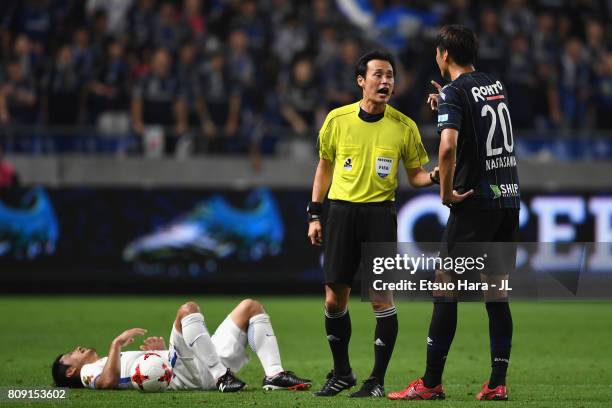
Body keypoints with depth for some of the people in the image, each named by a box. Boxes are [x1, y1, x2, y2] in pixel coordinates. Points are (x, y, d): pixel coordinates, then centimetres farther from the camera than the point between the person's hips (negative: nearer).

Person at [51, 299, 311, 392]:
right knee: (188, 310, -31)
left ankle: (274, 375, -10)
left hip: (203, 367, 9)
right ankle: (221, 377, -31)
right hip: (188, 374, -9)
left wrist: (162, 349, 11)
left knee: (251, 307, 10)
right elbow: (108, 381, -19)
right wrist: (117, 343, -13)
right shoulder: (91, 372, 9)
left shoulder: (116, 362, 36)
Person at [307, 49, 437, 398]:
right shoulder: (337, 119, 2)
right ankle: (342, 373, 21)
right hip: (342, 210, 2)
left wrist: (435, 177, -15)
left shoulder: (404, 126, -1)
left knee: (381, 298, -7)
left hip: (380, 212, -1)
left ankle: (377, 381, 3)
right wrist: (315, 214, 9)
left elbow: (415, 175, 7)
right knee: (334, 298, 2)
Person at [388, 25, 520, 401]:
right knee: (497, 292, 8)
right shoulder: (497, 86, 13)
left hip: (476, 200, -7)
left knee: (446, 289, -1)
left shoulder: (455, 92, -9)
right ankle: (498, 383, 4)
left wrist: (446, 192, -14)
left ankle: (431, 384, 0)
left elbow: (449, 144, -25)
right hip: (509, 197, 7)